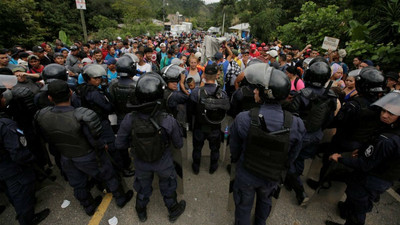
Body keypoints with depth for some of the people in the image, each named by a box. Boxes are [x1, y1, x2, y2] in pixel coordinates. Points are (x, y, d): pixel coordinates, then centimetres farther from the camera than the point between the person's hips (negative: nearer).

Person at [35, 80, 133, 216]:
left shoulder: (42, 117, -18)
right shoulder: (82, 116, -35)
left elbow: (48, 140, 0)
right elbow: (95, 141, -25)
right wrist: (103, 146, -2)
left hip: (66, 158, 5)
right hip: (88, 157, -4)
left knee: (78, 185, 26)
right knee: (109, 176, 19)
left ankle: (89, 207, 52)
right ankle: (121, 199, 40)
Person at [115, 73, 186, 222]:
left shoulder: (129, 120, -30)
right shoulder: (169, 121, -34)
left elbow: (119, 144, -14)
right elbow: (179, 144, -17)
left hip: (141, 162, 2)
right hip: (163, 162, -1)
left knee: (143, 186, 31)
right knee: (168, 187, 28)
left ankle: (141, 212, 60)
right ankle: (173, 211, 55)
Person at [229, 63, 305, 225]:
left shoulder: (243, 119, -30)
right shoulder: (296, 124, -24)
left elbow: (235, 148, -13)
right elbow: (291, 156, -7)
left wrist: (236, 161, 9)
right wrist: (278, 168, 13)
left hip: (246, 175, -2)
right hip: (272, 177, 3)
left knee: (244, 207, 24)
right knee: (265, 201, 34)